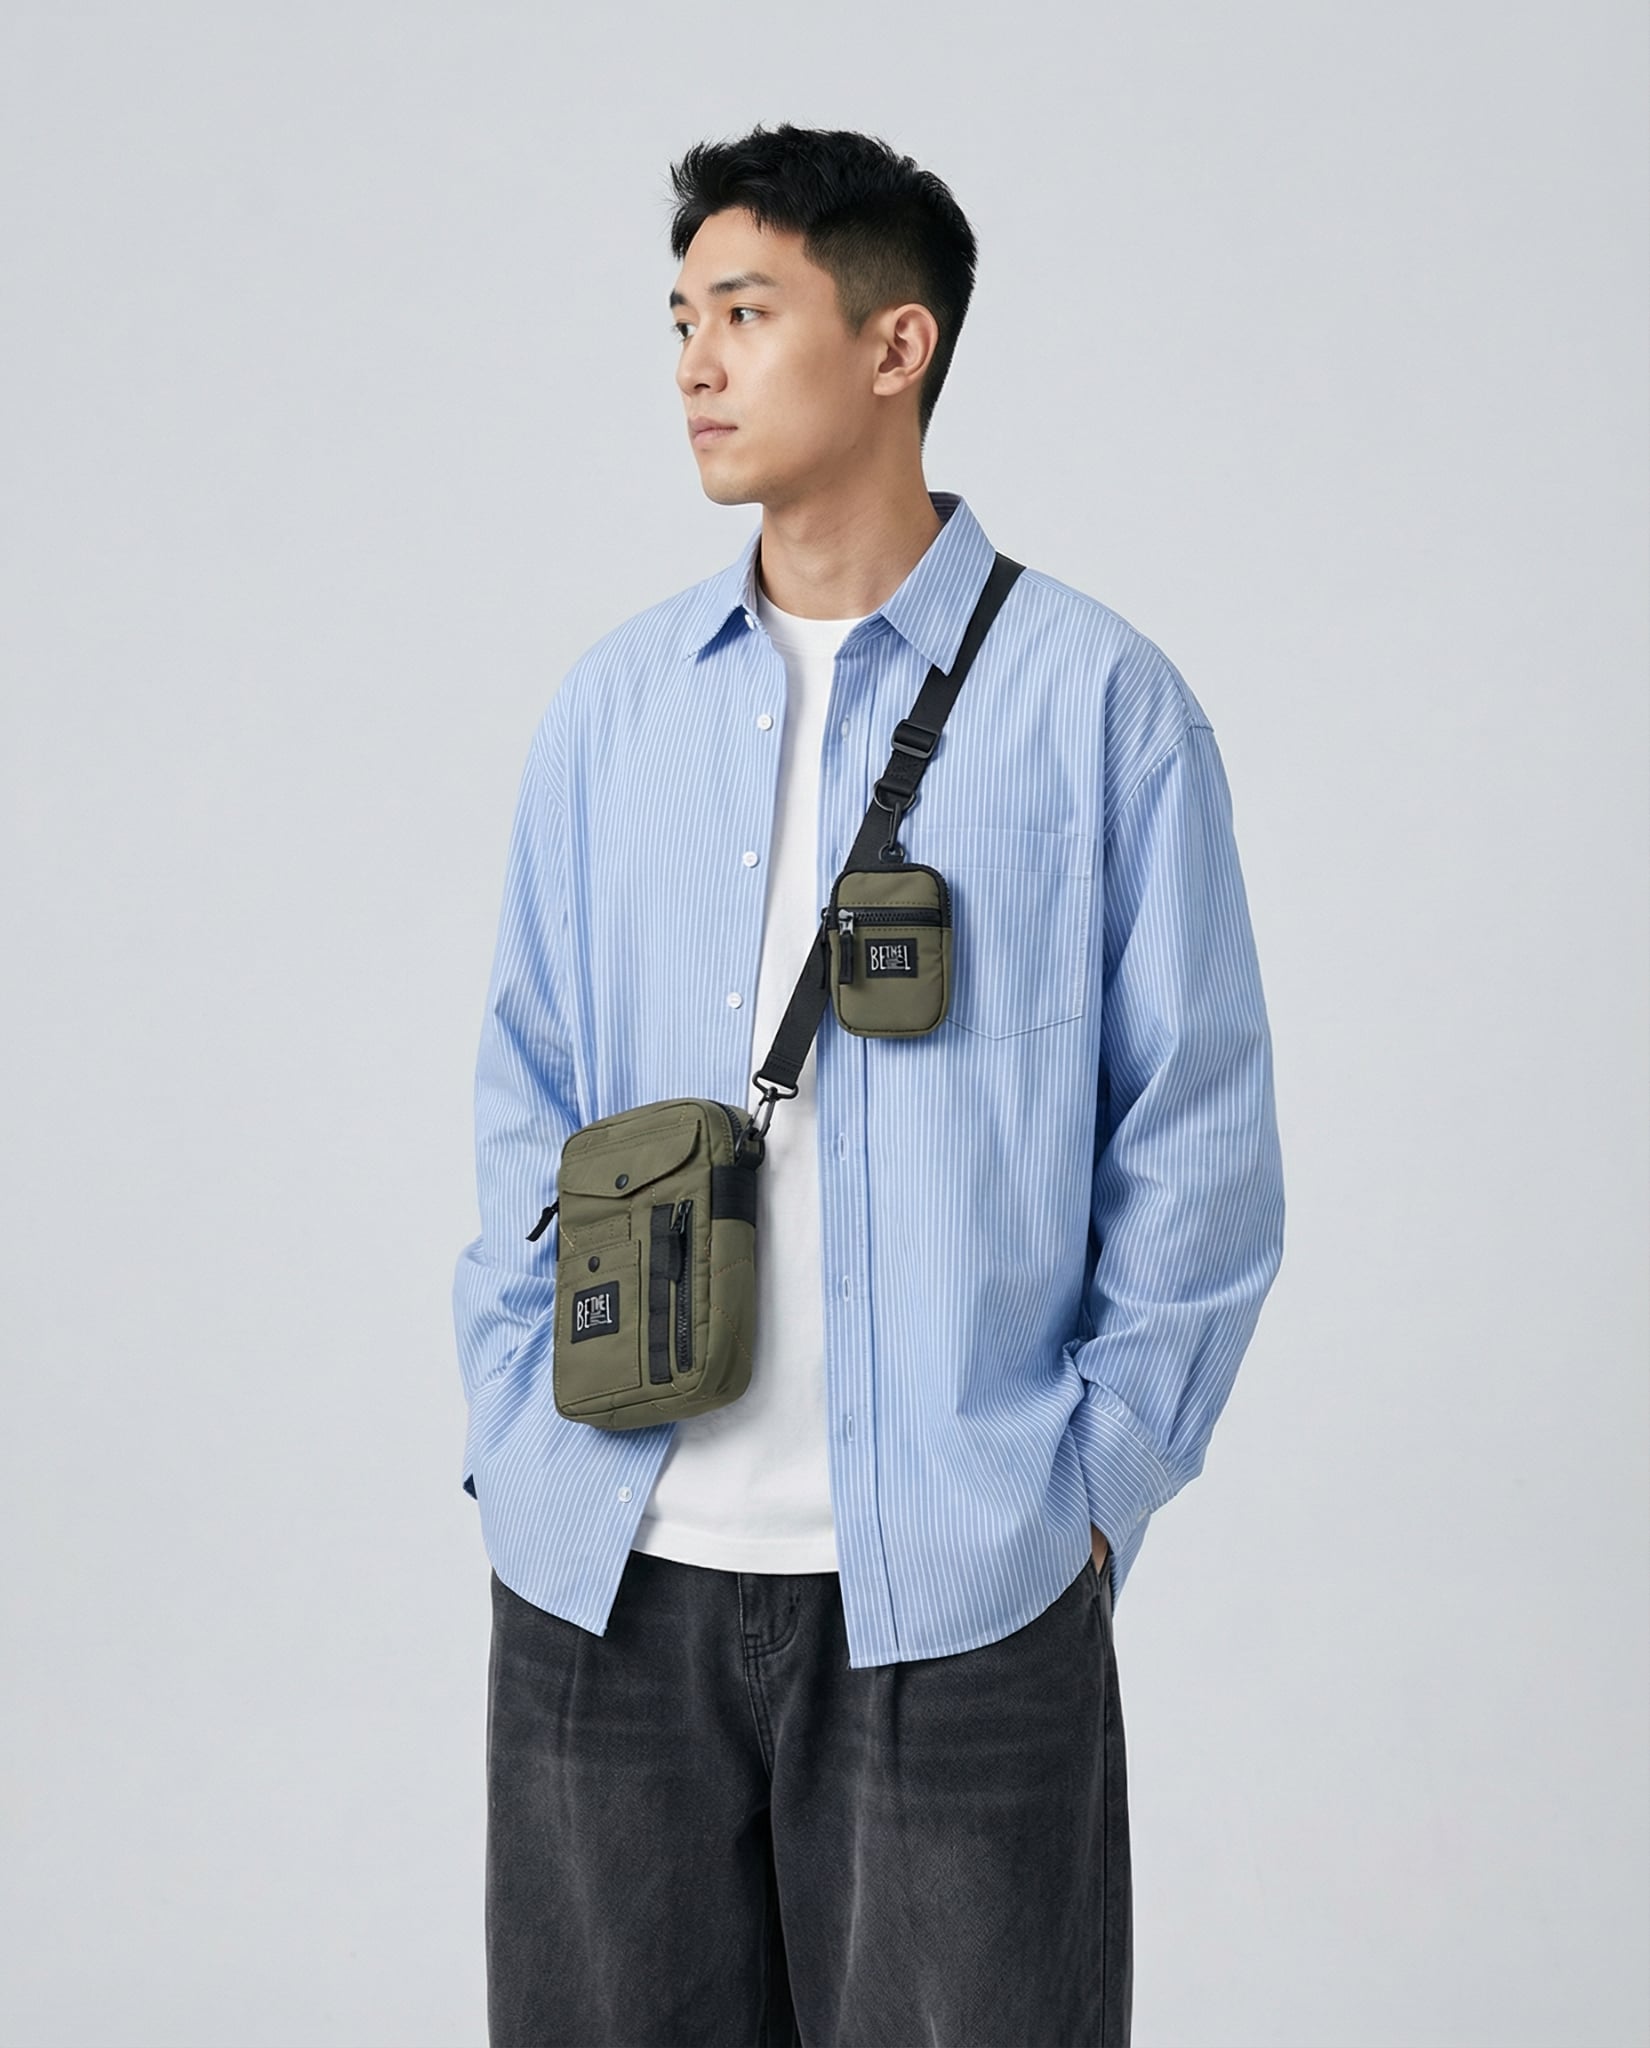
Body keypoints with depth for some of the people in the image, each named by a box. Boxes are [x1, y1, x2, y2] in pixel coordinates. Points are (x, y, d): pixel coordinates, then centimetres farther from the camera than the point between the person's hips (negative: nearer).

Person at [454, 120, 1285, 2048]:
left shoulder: (1097, 696, -2)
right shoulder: (614, 698, 8)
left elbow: (1197, 1136, -1)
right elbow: (528, 1096, 12)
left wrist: (1096, 1478, -5)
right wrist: (517, 1437, 5)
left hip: (954, 1587, -3)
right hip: (604, 1578, 3)